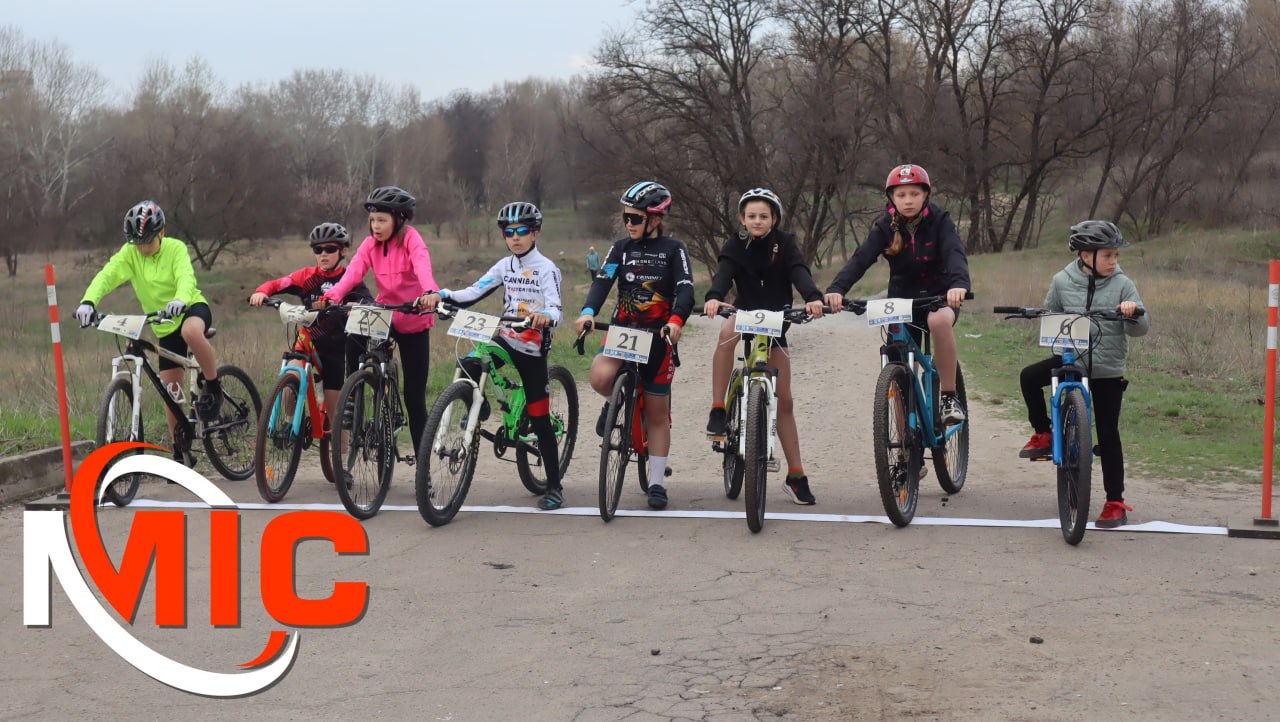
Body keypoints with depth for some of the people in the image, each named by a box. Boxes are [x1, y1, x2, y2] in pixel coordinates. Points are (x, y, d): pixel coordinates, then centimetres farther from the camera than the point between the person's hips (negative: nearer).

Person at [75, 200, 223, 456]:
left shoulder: (175, 248, -15)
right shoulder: (130, 253, -8)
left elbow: (186, 277, -33)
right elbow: (107, 275, -23)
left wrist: (180, 300, -56)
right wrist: (88, 302, -43)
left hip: (192, 308, -4)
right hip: (166, 327, 4)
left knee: (191, 331, -42)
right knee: (172, 393, 3)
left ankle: (212, 385, -19)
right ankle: (181, 452, 16)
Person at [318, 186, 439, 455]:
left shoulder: (410, 239, -13)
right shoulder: (370, 244, -2)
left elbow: (422, 267, -33)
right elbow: (354, 271, -18)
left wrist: (430, 293, -54)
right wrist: (332, 296, -37)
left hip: (413, 322, -3)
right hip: (384, 315, 3)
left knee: (414, 395, 0)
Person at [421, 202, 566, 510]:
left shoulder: (546, 269, -10)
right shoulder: (505, 266, 6)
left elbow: (556, 308, -25)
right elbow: (473, 293, -3)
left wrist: (545, 316, -49)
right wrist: (441, 295, -20)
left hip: (533, 349, -5)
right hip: (504, 339, 5)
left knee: (539, 419, -1)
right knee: (467, 366, -26)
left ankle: (554, 487, 7)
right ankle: (477, 411, 2)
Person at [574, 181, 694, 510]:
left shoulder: (673, 249, -2)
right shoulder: (621, 248, 5)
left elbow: (685, 289, -15)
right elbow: (602, 281, -8)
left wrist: (676, 321, -35)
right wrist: (587, 312, -28)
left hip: (658, 335, -2)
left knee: (657, 414, 3)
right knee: (600, 378, -29)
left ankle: (656, 482, 13)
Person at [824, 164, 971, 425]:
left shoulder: (939, 221, -11)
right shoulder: (885, 227, -7)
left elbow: (955, 253, -28)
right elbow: (860, 259, -21)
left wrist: (959, 283, -51)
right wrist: (836, 289, -41)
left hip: (940, 295, -2)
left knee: (939, 320, -38)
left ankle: (949, 396, -24)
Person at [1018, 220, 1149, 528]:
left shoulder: (1122, 285, -6)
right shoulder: (1063, 281, -2)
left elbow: (1140, 328, -7)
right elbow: (1050, 314, 15)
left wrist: (1133, 312, -28)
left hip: (1107, 369, -2)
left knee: (1108, 434, 0)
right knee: (1030, 376, -22)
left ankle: (1116, 503, 7)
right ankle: (1043, 434, 1)